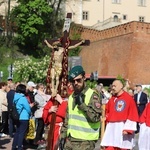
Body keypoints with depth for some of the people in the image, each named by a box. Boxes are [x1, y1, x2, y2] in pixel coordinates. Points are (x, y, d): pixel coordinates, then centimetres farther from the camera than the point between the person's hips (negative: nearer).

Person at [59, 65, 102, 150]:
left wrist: (82, 104, -19)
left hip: (85, 141, -7)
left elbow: (95, 117, -17)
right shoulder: (71, 97, 15)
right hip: (70, 140, 7)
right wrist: (63, 136, 15)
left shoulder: (92, 95, -8)